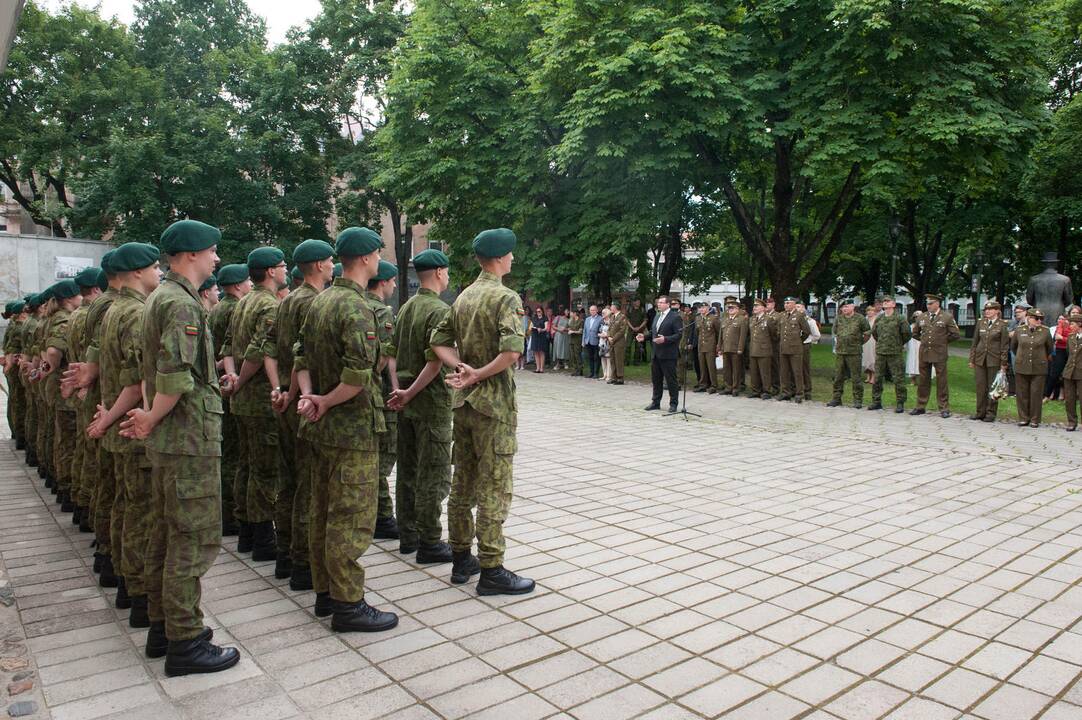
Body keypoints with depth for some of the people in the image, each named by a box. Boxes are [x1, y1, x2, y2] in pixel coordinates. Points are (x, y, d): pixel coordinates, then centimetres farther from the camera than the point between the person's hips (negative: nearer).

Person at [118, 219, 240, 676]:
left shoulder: (159, 298, 17)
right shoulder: (182, 303, -16)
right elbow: (176, 375, -26)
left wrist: (150, 416, 11)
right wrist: (152, 420, -12)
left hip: (168, 438, 11)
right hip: (191, 437, -11)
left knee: (164, 532, 16)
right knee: (195, 538, -3)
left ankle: (162, 626, 27)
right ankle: (185, 642, 5)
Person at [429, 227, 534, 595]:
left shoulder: (463, 297, 11)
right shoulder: (506, 297, -13)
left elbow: (438, 340, 9)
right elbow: (511, 350, -27)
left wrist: (461, 367, -4)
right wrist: (479, 374, -16)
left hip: (463, 401, 8)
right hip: (493, 403, -8)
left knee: (462, 482, 14)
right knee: (494, 486, -2)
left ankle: (462, 558, 25)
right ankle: (491, 570, 3)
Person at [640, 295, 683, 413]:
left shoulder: (675, 317, -9)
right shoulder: (657, 316, 16)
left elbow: (679, 334, -15)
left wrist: (665, 339, -26)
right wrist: (644, 336, 5)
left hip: (668, 354, -8)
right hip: (656, 354, 8)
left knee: (671, 380, 0)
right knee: (656, 379, 14)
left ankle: (673, 404, 10)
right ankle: (655, 402, 23)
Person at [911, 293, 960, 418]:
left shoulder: (947, 317, -2)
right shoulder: (922, 317, 9)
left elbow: (956, 334, -1)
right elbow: (915, 333, 22)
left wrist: (943, 341, 4)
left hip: (939, 354, -4)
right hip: (924, 353, 4)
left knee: (941, 381, 0)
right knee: (923, 380, 8)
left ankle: (944, 408, 7)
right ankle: (920, 406, 15)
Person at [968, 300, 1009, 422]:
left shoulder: (1002, 325, -2)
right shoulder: (980, 323, 9)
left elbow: (1005, 346, -3)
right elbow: (975, 342, 12)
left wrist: (1003, 364, -6)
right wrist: (972, 359, 8)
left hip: (994, 360, -3)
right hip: (980, 359, 4)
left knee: (992, 387, 3)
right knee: (980, 386, 5)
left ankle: (991, 413, 11)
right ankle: (980, 412, 14)